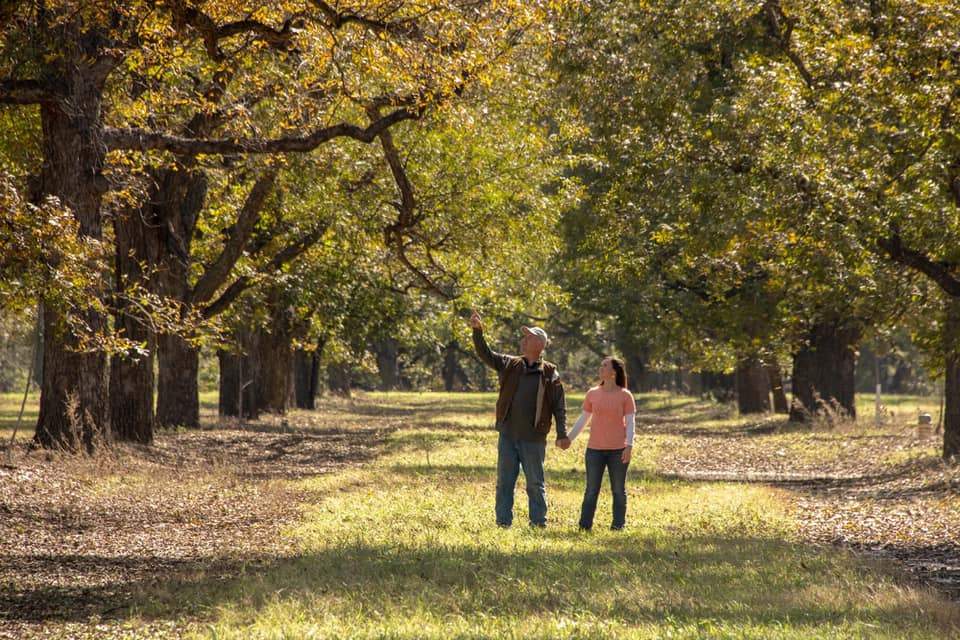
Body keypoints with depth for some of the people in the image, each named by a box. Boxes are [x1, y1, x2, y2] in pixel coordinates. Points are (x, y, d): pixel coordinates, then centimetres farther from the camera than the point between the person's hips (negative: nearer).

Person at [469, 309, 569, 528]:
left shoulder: (549, 374, -4)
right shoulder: (510, 365, 6)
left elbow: (559, 406, -4)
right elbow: (485, 354, 2)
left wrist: (562, 434, -10)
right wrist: (478, 331, -12)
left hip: (533, 438, -4)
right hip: (507, 436, 4)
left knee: (535, 484, 5)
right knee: (504, 483, 7)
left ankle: (539, 524, 12)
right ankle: (503, 523, 12)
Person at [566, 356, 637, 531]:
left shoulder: (625, 395, 0)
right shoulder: (592, 394, 8)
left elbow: (630, 422, -3)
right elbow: (583, 419, 14)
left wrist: (629, 446, -14)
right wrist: (568, 439, 9)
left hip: (618, 450, -2)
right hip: (595, 449, 2)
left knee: (618, 490, 5)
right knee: (591, 490, 2)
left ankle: (618, 524, 9)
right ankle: (585, 525, 3)